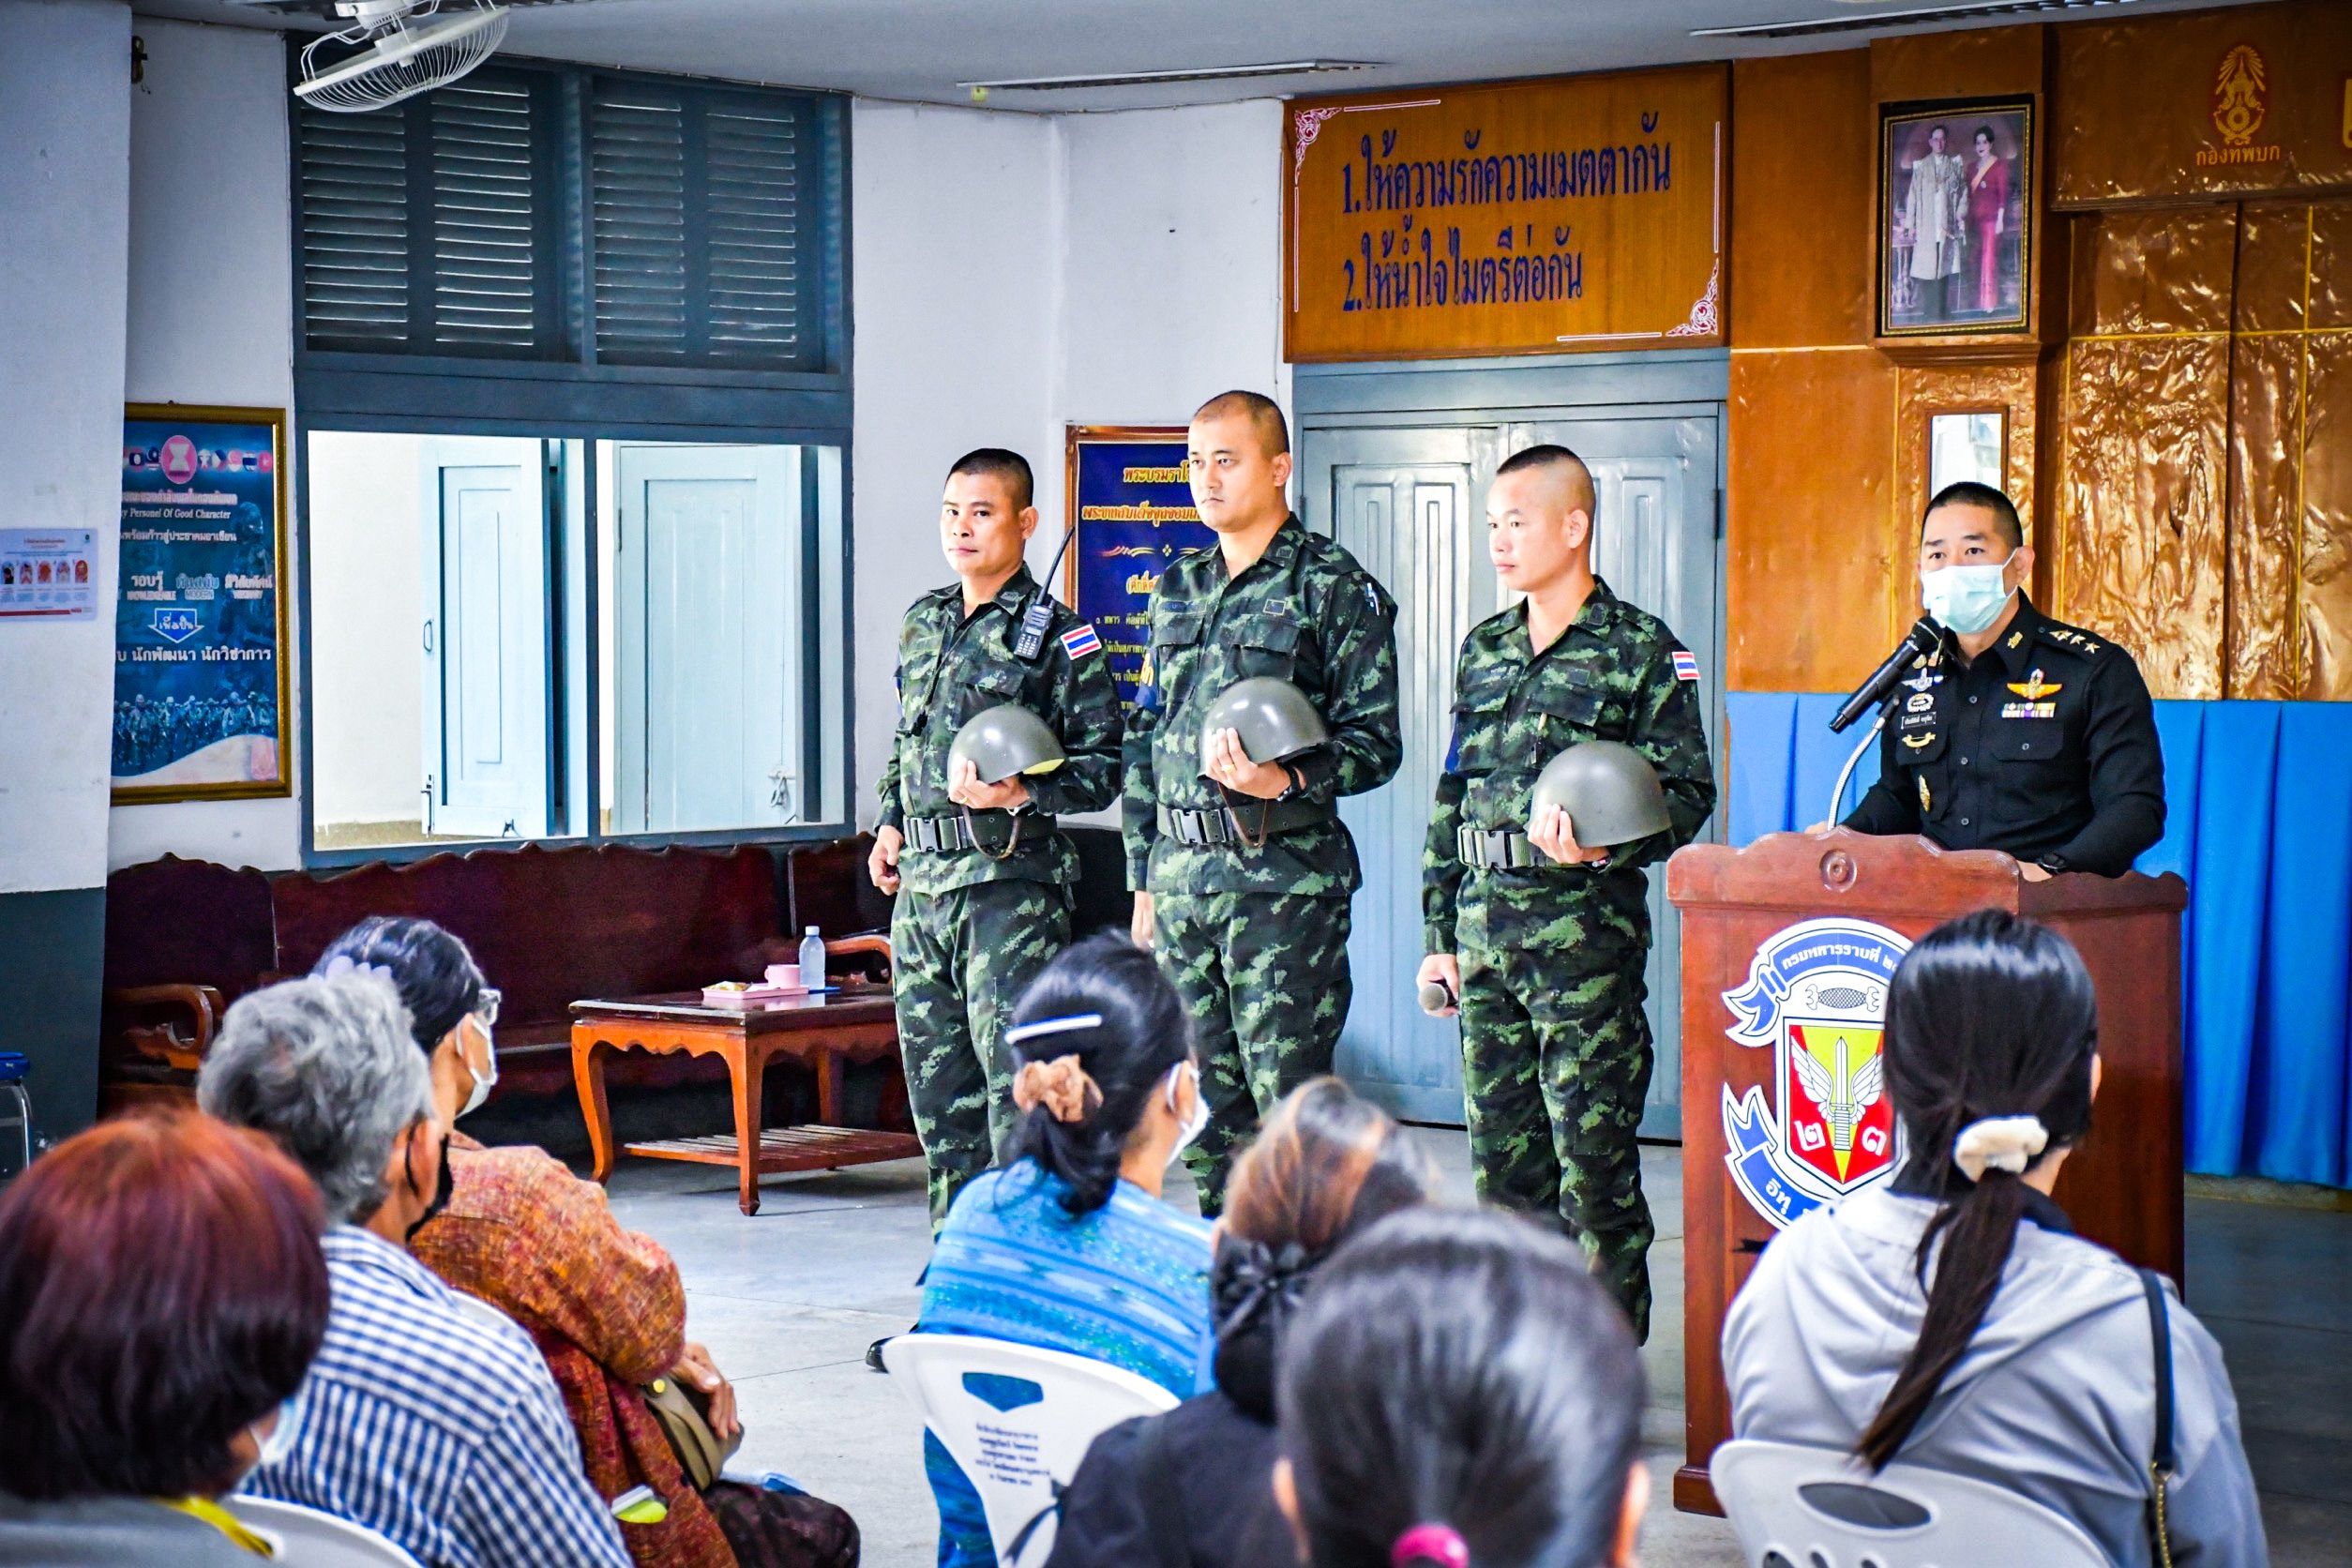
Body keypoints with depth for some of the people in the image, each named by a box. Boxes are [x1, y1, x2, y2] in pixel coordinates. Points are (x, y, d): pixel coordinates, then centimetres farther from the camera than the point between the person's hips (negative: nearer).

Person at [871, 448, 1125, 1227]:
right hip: (921, 881, 7)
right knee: (936, 1079, 11)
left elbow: (1104, 766, -7)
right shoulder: (922, 623, 15)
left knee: (1016, 1074, -12)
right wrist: (890, 822, 14)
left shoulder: (1059, 638, -5)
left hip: (1009, 879, -7)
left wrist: (1019, 795, -21)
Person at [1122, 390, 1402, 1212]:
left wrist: (1287, 781, -25)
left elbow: (1375, 742, -7)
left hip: (1284, 875, -6)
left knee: (1290, 1096, -8)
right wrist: (1144, 878, 16)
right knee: (1210, 1100, 10)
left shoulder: (1334, 587, -3)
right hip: (1181, 877, 6)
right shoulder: (1178, 588, 16)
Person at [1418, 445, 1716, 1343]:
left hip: (1585, 928, -6)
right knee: (1500, 1150, 9)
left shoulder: (1641, 650, -3)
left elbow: (1687, 792, -5)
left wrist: (1605, 848, -23)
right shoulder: (1484, 651, 15)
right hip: (1485, 928, 6)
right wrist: (1440, 933, 14)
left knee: (1592, 1150, -5)